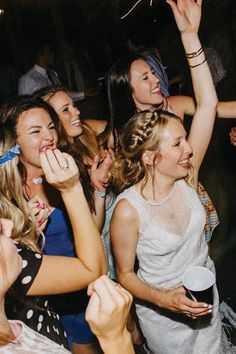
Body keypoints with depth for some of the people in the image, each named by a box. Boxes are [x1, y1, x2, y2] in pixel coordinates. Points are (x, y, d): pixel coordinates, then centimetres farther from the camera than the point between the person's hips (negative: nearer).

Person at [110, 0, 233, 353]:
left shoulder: (186, 176, -17)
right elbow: (125, 274, -15)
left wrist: (190, 36, -25)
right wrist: (165, 299, -31)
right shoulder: (128, 210, -29)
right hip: (163, 311, -4)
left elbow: (207, 104, -21)